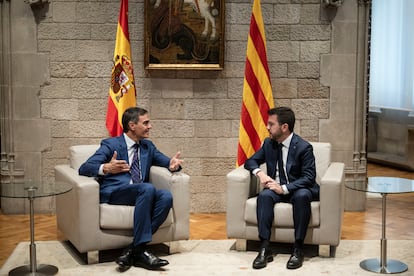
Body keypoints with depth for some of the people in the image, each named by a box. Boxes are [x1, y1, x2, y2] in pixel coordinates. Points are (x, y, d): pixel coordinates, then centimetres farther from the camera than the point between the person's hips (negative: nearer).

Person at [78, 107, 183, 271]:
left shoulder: (148, 146, 20)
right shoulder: (110, 145, 3)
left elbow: (166, 161, 17)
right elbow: (84, 168, -7)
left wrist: (173, 164, -9)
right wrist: (105, 168, -29)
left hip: (140, 193, 5)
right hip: (113, 192, -5)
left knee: (166, 196, -26)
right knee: (147, 188, -34)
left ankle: (133, 250, -26)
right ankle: (139, 250, -29)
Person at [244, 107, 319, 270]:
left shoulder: (304, 147, -13)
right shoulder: (269, 143, 4)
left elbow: (309, 177, -17)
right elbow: (251, 161, 12)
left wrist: (284, 188, -29)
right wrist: (259, 173, -12)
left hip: (298, 189, -4)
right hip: (277, 188, 4)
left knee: (302, 195, -38)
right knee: (264, 195, -31)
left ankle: (298, 248, -31)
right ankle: (264, 248, -34)